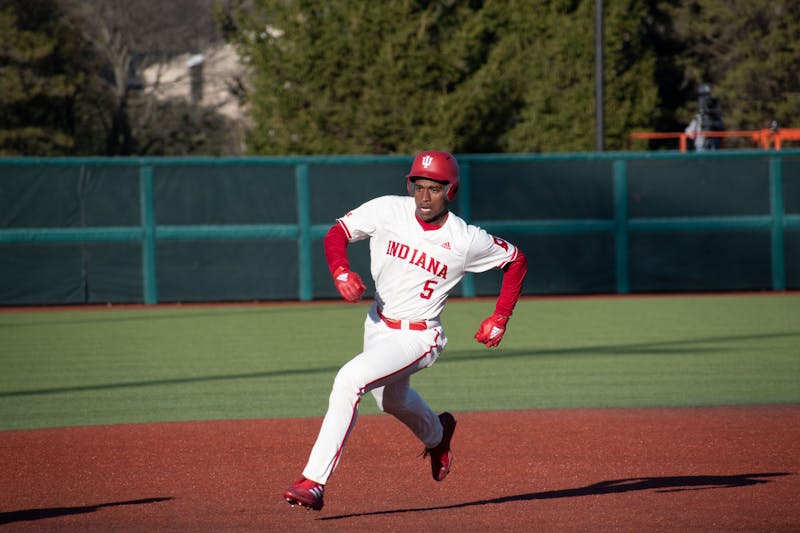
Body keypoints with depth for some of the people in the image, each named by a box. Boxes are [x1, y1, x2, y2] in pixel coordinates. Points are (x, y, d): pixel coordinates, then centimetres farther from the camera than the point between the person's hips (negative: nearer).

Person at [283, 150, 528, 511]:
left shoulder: (467, 241, -18)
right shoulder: (387, 211, -12)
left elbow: (516, 260, -2)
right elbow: (337, 233, -4)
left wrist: (499, 320, -6)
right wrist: (340, 271, -24)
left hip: (418, 337, -6)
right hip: (377, 325, 6)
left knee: (349, 380, -28)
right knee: (390, 400, 30)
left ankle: (314, 481, -27)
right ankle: (436, 434, 65)